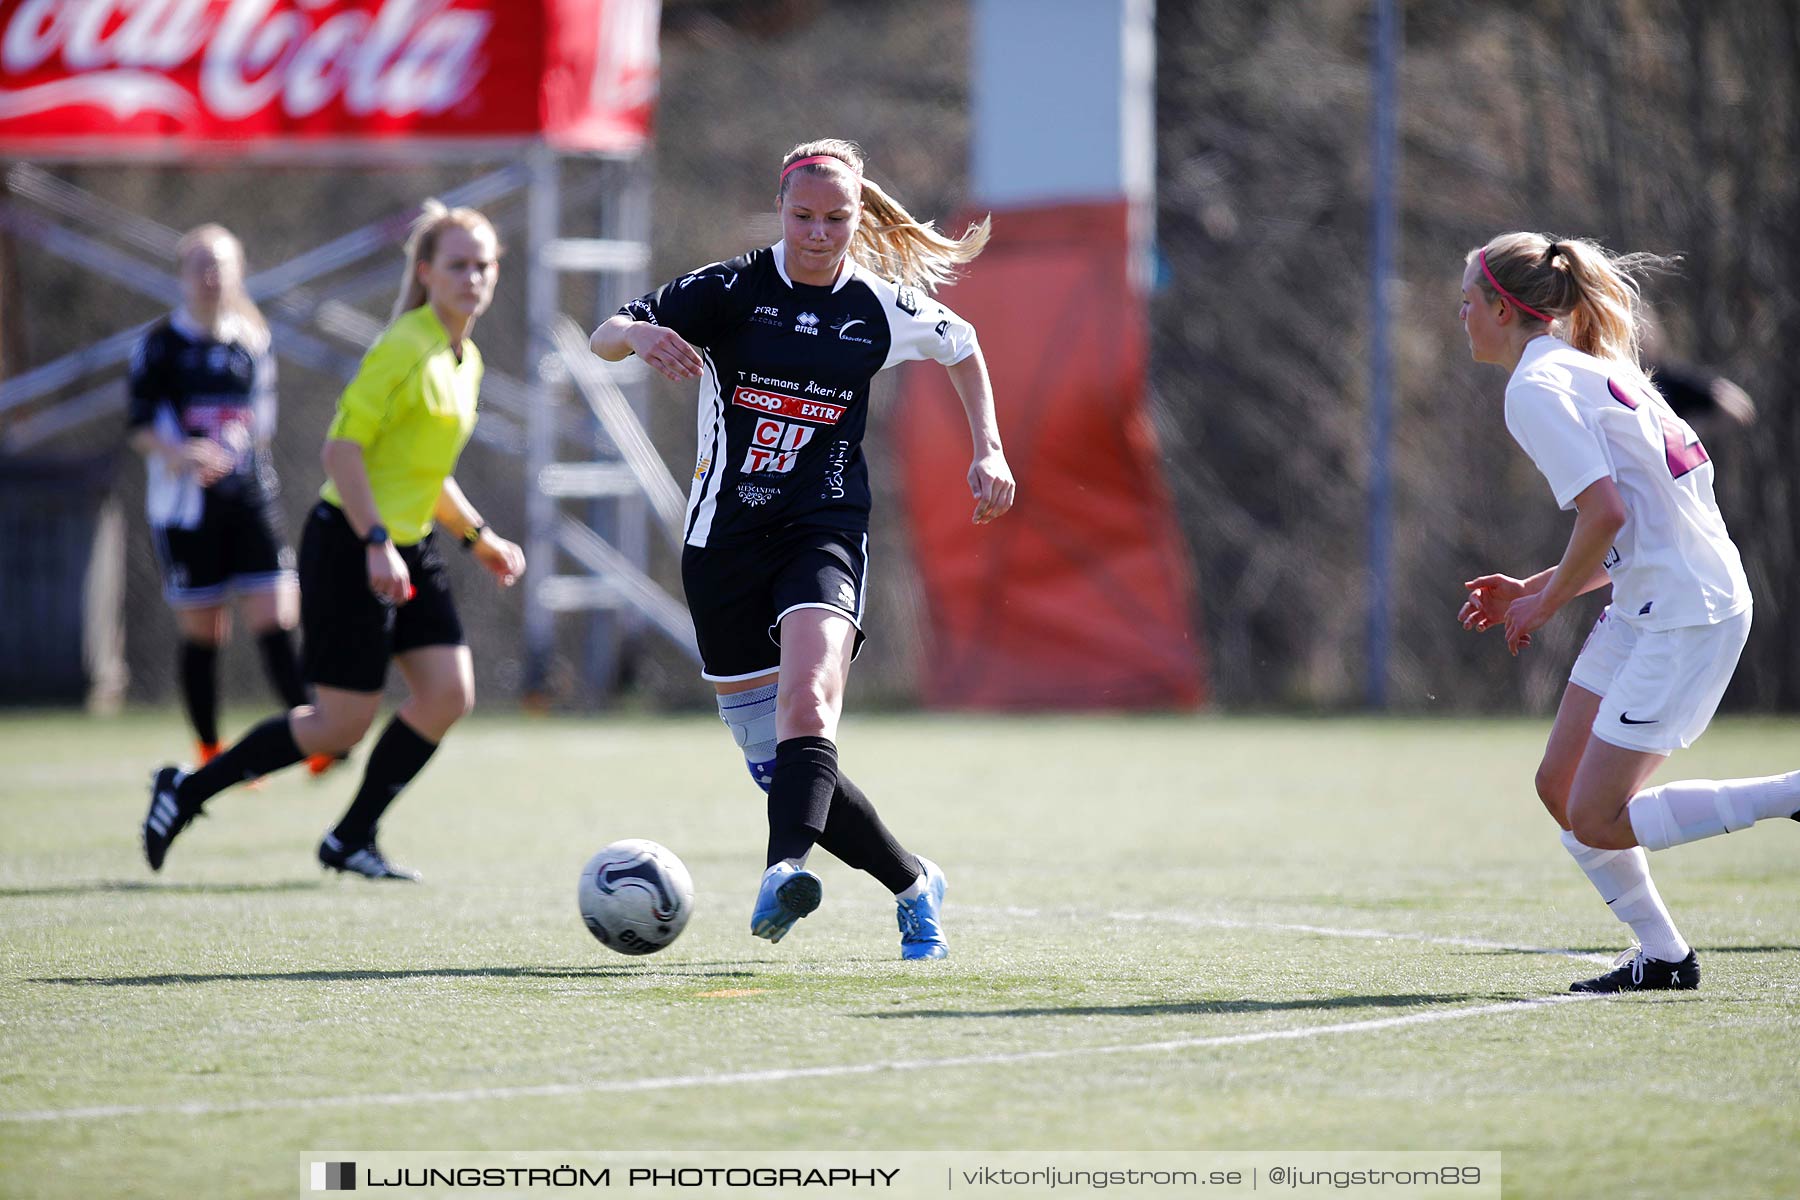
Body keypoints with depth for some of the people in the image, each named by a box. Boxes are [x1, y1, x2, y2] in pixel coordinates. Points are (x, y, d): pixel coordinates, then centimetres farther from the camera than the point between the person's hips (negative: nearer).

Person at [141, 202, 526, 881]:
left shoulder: (467, 362, 12)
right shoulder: (403, 348, -16)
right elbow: (342, 448, -21)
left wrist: (479, 537, 19)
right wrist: (376, 543, -26)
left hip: (408, 548, 9)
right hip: (351, 545, -9)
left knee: (450, 693, -2)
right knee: (343, 724, -6)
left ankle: (352, 839, 9)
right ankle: (186, 792, 10)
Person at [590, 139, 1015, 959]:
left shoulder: (883, 308, 2)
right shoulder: (730, 291, -2)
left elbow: (962, 347, 22)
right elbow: (605, 336, -7)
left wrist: (988, 450, 13)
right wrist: (639, 334, -30)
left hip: (824, 531, -1)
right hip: (724, 540, 1)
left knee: (808, 693, -31)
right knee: (773, 762, 4)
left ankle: (785, 871, -50)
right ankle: (913, 884, 23)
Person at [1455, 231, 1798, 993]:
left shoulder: (1536, 390, -12)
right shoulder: (1586, 370, 18)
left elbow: (1605, 511, -23)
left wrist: (1546, 602, -8)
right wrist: (1529, 590, 14)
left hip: (1685, 613, -10)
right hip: (1649, 606, 10)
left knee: (1599, 823, -7)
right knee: (1560, 788, 10)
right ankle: (1663, 956, 15)